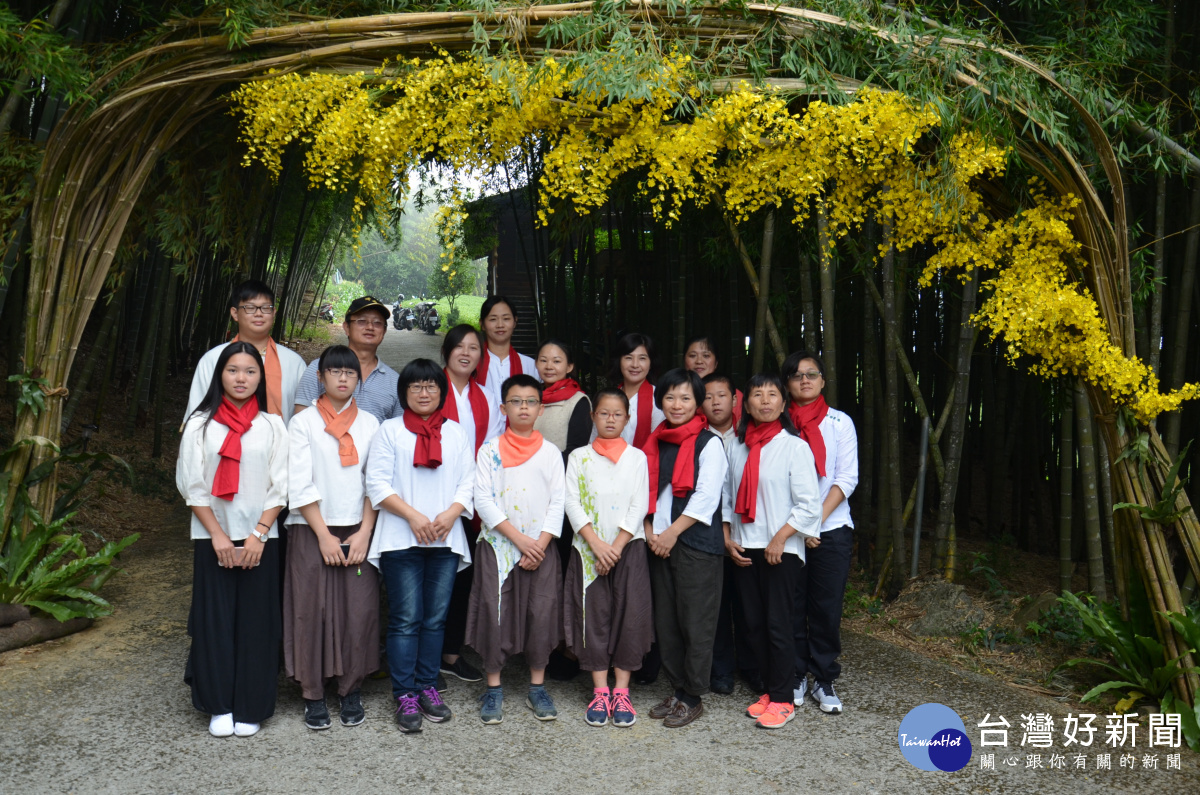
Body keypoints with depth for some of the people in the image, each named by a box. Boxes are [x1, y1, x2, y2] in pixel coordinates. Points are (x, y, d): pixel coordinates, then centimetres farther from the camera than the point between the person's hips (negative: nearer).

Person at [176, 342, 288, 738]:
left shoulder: (272, 426, 5)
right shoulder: (200, 424, 3)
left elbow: (280, 488, 2)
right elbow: (192, 486, 0)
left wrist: (258, 535, -8)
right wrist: (218, 536, -7)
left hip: (260, 539, 0)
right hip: (212, 539, 0)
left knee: (256, 623, 2)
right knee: (215, 621, 2)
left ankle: (250, 707, 13)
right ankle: (219, 706, 15)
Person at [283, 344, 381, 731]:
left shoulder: (369, 424, 9)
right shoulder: (303, 423, 2)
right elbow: (299, 486, -5)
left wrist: (364, 533, -5)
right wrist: (324, 535, -10)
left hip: (358, 532, 2)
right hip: (311, 531, -2)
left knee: (359, 610, -1)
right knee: (311, 610, -1)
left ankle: (351, 691, 13)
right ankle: (313, 695, 12)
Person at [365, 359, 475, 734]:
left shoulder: (456, 433, 14)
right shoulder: (390, 431, 5)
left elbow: (469, 482, 8)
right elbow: (377, 483, -4)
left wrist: (450, 513, -10)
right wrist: (413, 515, -14)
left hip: (446, 539, 3)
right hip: (401, 539, -3)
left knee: (436, 618, 7)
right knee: (405, 619, -2)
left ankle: (427, 687, 19)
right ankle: (405, 695, 6)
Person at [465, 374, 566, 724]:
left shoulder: (551, 452, 8)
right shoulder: (490, 450, 2)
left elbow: (557, 501, 3)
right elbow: (483, 499, -6)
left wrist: (541, 543, -8)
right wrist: (518, 538, -13)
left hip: (541, 547, 1)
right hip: (498, 545, -1)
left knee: (542, 614, 2)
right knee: (495, 613, 0)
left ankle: (537, 687, 17)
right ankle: (493, 688, 16)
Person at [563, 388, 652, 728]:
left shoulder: (637, 457, 7)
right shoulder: (579, 456, 7)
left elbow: (639, 506, -1)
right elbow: (572, 503, -1)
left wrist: (616, 546, -11)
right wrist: (596, 543, -12)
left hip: (629, 547, 0)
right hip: (587, 548, 0)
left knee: (629, 616, -2)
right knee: (593, 617, 1)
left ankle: (621, 692, 8)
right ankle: (600, 692, 11)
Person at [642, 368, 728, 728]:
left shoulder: (709, 443, -6)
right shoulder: (655, 442, 13)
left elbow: (706, 497, -12)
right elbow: (647, 489, 15)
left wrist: (673, 532, -14)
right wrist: (649, 529, 1)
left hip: (696, 542, -6)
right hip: (660, 543, 6)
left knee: (695, 622, -1)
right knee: (665, 621, 11)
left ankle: (692, 697, 12)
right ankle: (677, 688, 24)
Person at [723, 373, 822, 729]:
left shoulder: (794, 446, -6)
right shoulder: (737, 448, 8)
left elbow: (808, 504, -10)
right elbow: (728, 496, 14)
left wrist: (779, 540, -14)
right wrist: (727, 537, 3)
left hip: (781, 549, -5)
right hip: (744, 550, 5)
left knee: (778, 625, -2)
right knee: (752, 623, 10)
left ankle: (782, 700, 12)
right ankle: (770, 690, 25)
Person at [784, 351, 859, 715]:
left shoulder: (840, 423, 5)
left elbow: (847, 478, -1)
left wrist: (818, 519, -11)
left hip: (832, 529, 0)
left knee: (827, 607, 3)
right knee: (791, 606, 4)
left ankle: (824, 680, 17)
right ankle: (795, 676, 19)